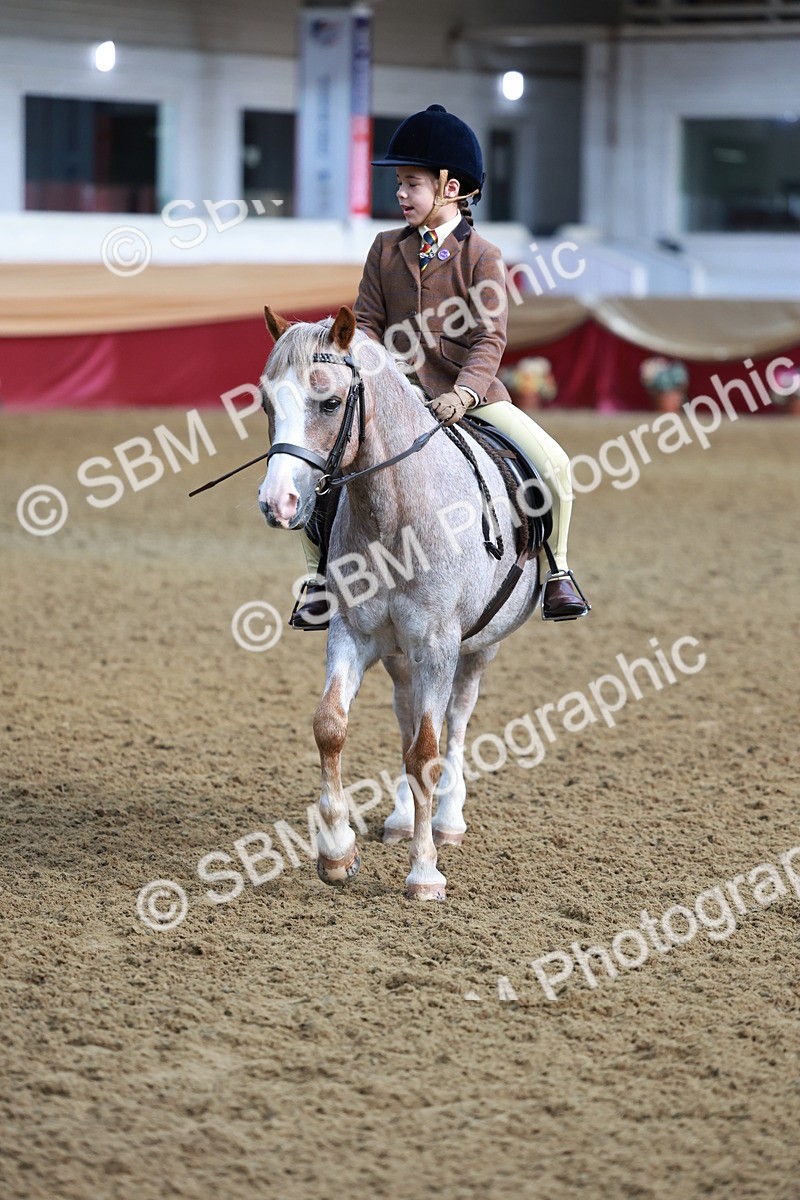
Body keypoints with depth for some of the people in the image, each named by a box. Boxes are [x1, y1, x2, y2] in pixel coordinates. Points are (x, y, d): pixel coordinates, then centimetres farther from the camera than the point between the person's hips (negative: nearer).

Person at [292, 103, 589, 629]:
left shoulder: (482, 257, -3)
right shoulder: (387, 249, 10)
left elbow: (489, 339, -11)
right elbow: (368, 323, 8)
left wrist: (462, 394, -28)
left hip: (471, 394, -3)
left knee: (552, 462, -20)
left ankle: (556, 571, 1)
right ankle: (322, 576, 0)